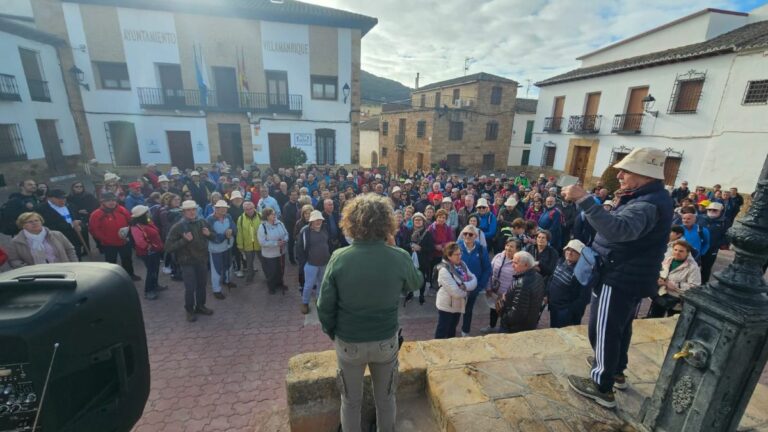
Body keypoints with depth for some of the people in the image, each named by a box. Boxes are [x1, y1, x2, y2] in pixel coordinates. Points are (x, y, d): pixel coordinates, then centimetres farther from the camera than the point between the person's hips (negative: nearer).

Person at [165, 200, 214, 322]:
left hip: (202, 260, 4)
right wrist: (184, 240, -26)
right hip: (187, 262, -4)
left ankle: (200, 306, 37)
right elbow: (168, 247, -15)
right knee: (190, 288, 0)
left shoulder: (202, 222, -1)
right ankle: (189, 310, 23)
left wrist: (209, 234, -10)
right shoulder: (178, 227, -13)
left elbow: (213, 237, 12)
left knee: (202, 285, 17)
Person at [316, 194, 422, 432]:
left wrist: (331, 332, 7)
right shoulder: (399, 257, -20)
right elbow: (416, 283, 2)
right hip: (386, 341, 1)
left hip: (348, 342, 0)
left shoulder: (339, 258, -21)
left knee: (351, 400, 25)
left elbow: (325, 305, -12)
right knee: (386, 398, 27)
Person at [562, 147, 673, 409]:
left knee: (604, 330, 2)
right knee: (620, 327, 25)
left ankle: (602, 387, 17)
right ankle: (616, 371, 44)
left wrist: (584, 200, -53)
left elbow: (620, 229, -49)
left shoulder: (648, 204, -27)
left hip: (619, 278, -11)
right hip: (629, 276, 11)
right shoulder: (652, 197, 9)